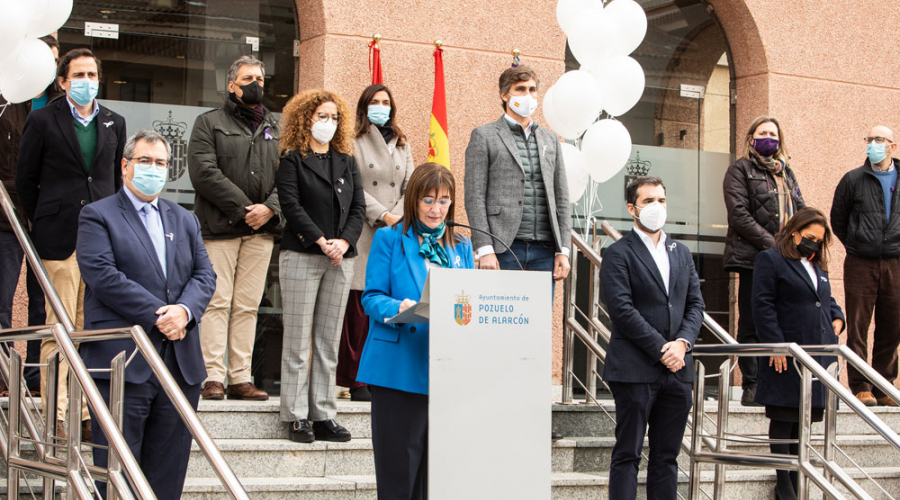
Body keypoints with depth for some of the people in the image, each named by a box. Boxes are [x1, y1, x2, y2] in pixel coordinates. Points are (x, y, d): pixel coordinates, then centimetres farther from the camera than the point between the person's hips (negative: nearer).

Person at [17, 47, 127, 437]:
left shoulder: (114, 122, 14)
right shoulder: (43, 120, 2)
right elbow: (25, 179, 6)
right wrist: (41, 224, 5)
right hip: (60, 239, -4)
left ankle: (88, 407, 10)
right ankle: (57, 410, 3)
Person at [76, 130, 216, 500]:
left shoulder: (185, 220, 21)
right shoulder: (97, 216, 2)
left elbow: (205, 274, 11)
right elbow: (103, 275, -11)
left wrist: (185, 310, -10)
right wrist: (157, 315, -15)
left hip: (181, 364, 5)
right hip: (122, 361, -5)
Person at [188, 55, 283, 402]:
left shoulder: (277, 129, 19)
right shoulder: (209, 123, 6)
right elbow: (204, 172, -7)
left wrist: (269, 208, -9)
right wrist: (243, 208, -12)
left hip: (262, 229, 4)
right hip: (220, 227, -4)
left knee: (248, 305, 4)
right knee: (218, 302, -7)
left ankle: (240, 378, 6)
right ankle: (213, 377, -5)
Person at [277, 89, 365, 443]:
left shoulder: (347, 161, 17)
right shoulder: (293, 159, 2)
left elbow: (358, 206, 10)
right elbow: (291, 205, -8)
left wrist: (344, 242, -6)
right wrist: (321, 241, -14)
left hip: (341, 259, 5)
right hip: (302, 255, -5)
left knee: (329, 341, 5)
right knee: (299, 340, -4)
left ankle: (323, 416, 8)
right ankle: (296, 417, 0)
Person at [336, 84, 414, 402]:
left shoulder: (402, 145, 19)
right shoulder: (354, 143, 4)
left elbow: (410, 187, 11)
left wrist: (399, 218, -5)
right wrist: (383, 215, -12)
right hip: (364, 233, -4)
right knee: (360, 309, -6)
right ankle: (357, 381, -2)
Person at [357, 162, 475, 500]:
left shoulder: (461, 247, 17)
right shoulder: (389, 239, 5)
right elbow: (372, 297, -2)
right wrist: (399, 308, -23)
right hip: (400, 368, -4)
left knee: (436, 467, 6)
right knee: (398, 464, -3)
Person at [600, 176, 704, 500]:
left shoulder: (681, 253, 17)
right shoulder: (618, 254, -3)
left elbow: (695, 304, 12)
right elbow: (622, 310, -12)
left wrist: (682, 342, -6)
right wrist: (661, 349, -14)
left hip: (677, 369, 6)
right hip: (635, 369, -6)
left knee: (667, 456, 8)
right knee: (627, 455, -1)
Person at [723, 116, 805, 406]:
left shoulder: (786, 172, 22)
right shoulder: (740, 170, 3)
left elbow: (801, 210, 19)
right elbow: (739, 214, -8)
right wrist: (770, 243, -14)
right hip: (753, 257, -5)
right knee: (752, 325, -3)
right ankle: (751, 387, 0)